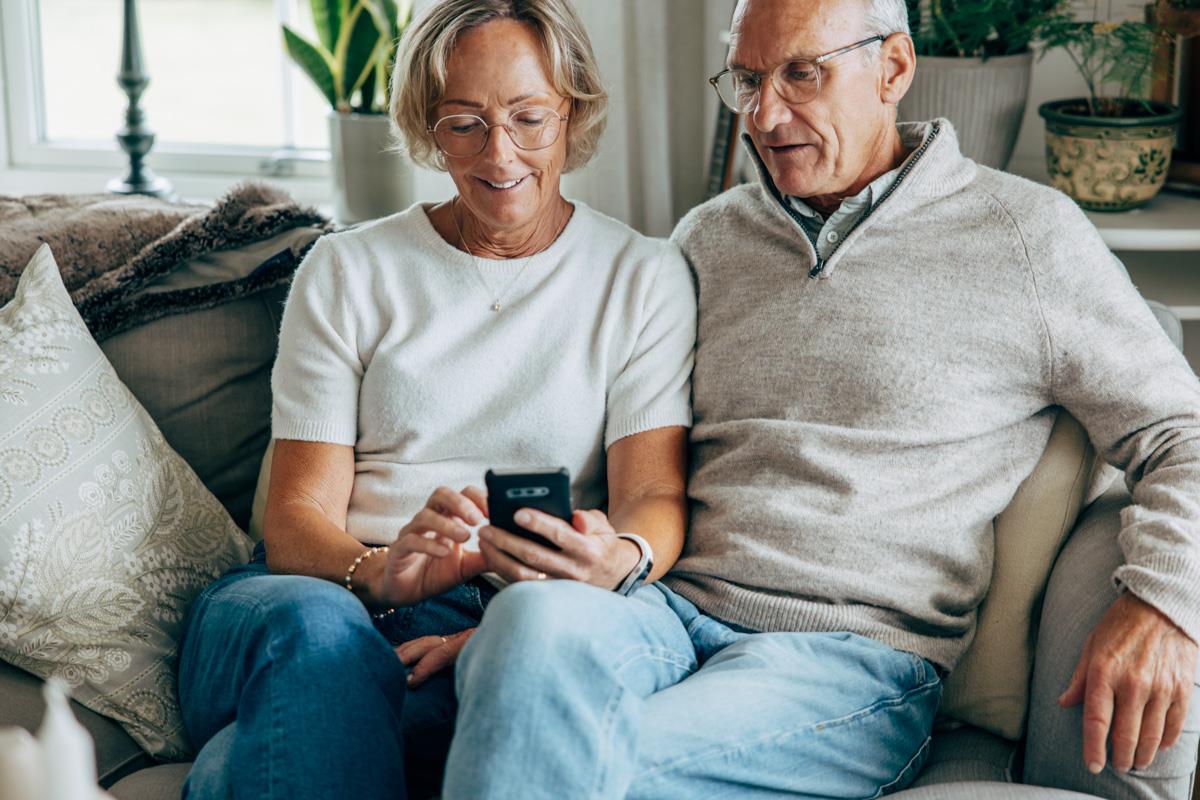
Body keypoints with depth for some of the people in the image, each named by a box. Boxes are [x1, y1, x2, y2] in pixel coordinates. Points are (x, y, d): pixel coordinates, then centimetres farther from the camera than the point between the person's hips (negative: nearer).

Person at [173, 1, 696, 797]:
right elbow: (297, 515, 5)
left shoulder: (646, 276, 12)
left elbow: (656, 494, 1)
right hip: (337, 589, 1)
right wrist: (379, 573, -20)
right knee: (314, 626, -38)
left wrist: (621, 559, -25)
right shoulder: (347, 271, 13)